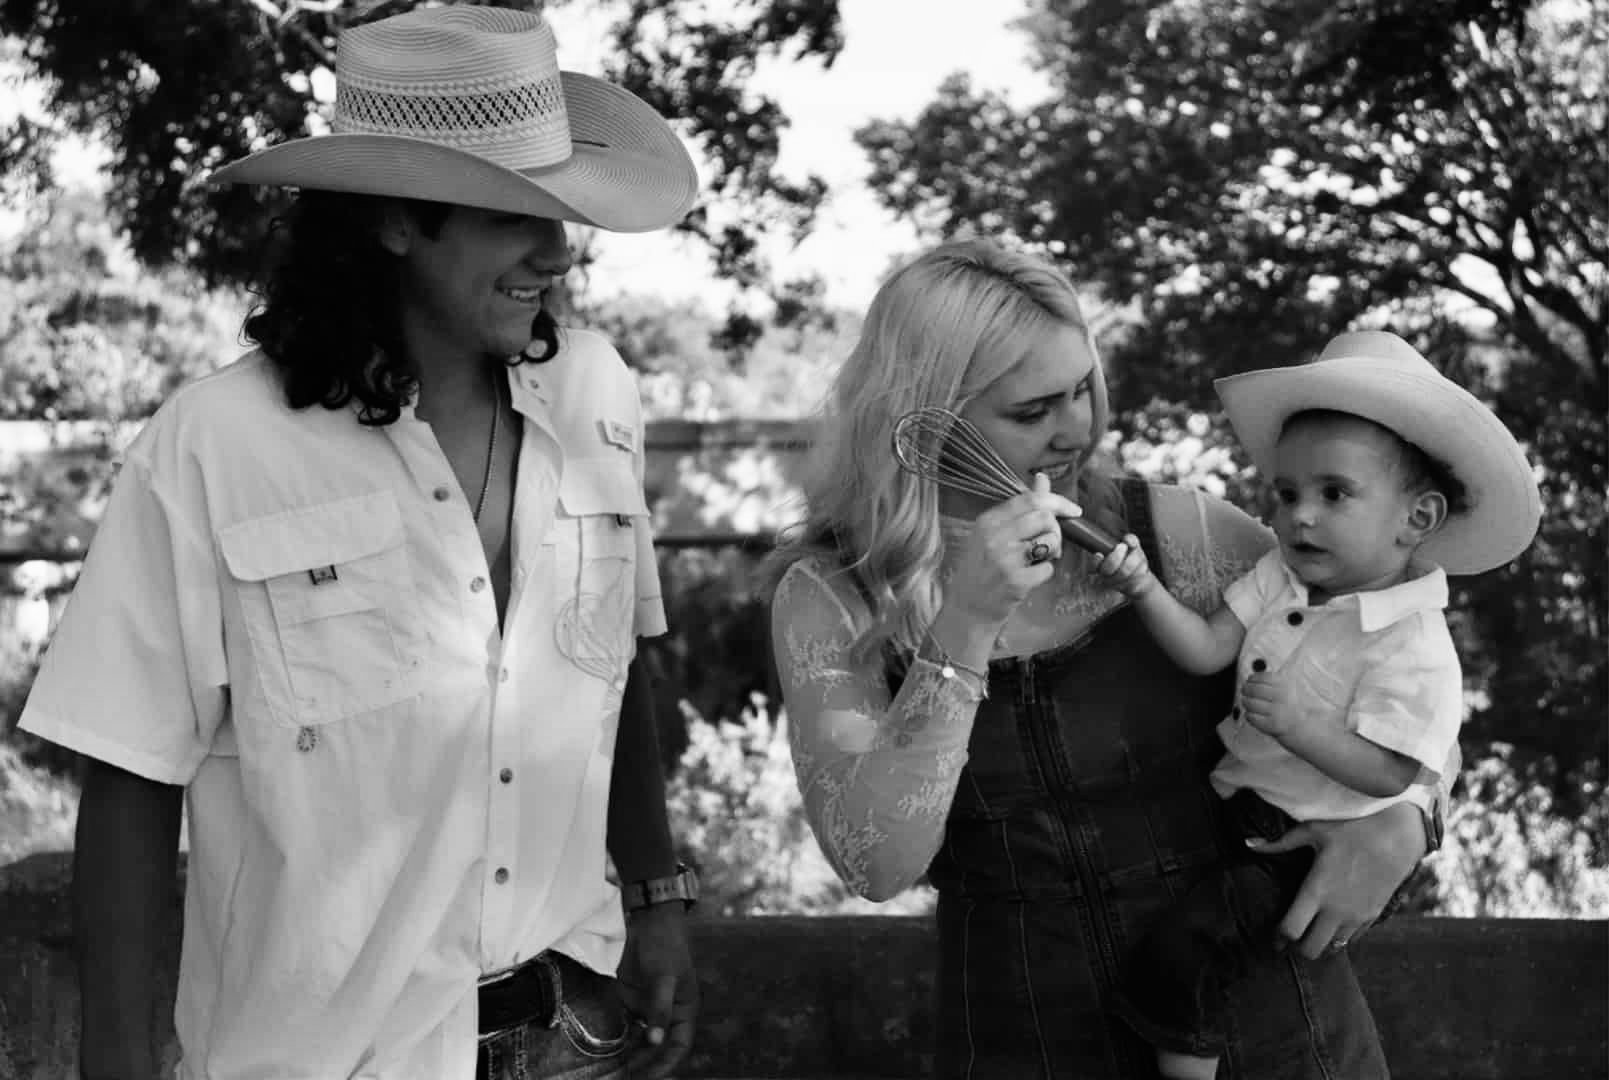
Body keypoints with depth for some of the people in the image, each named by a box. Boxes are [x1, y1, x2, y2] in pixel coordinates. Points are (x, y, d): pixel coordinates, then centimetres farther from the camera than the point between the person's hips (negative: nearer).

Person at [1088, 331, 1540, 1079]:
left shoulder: (1416, 650, -21)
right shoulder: (1280, 577, -2)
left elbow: (1388, 773, -22)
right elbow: (1207, 649, -8)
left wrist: (1296, 724, -31)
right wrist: (1146, 590, -25)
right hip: (1235, 808, 8)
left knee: (1177, 955, -20)